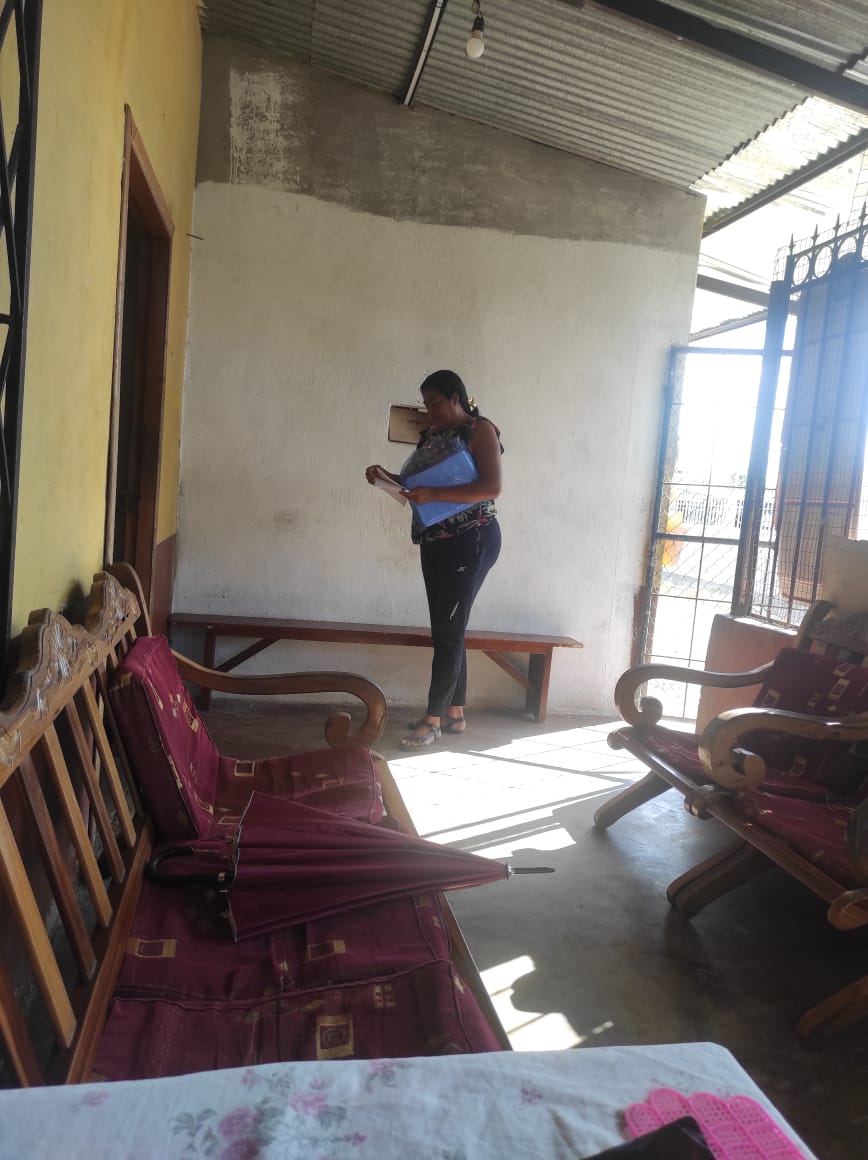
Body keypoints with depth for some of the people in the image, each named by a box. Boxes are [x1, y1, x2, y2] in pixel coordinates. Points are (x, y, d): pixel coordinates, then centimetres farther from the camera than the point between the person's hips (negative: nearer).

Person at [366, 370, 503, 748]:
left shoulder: (480, 430, -7)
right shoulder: (432, 435, 15)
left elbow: (492, 487, -19)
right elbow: (416, 484, 18)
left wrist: (433, 495, -26)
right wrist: (386, 476, -1)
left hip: (471, 541, -8)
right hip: (435, 542, 8)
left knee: (448, 632, -7)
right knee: (446, 631, 10)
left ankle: (433, 719, -2)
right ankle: (454, 713, 18)